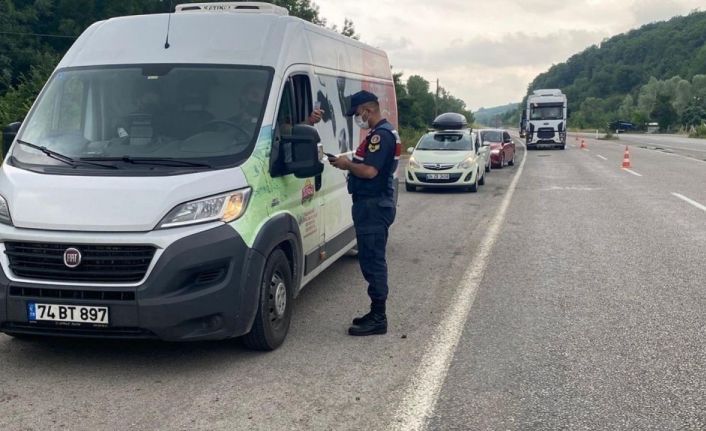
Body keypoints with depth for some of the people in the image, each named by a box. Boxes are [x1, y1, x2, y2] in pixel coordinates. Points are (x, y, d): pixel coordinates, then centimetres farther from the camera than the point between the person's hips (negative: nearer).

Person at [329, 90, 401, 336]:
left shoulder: (380, 135, -16)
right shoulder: (384, 133, 18)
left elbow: (369, 171, -25)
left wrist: (347, 164, -8)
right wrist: (349, 163, 8)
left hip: (373, 206, -11)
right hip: (375, 205, 11)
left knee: (373, 261, -6)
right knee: (372, 260, 15)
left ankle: (378, 319, -1)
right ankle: (376, 314, 23)